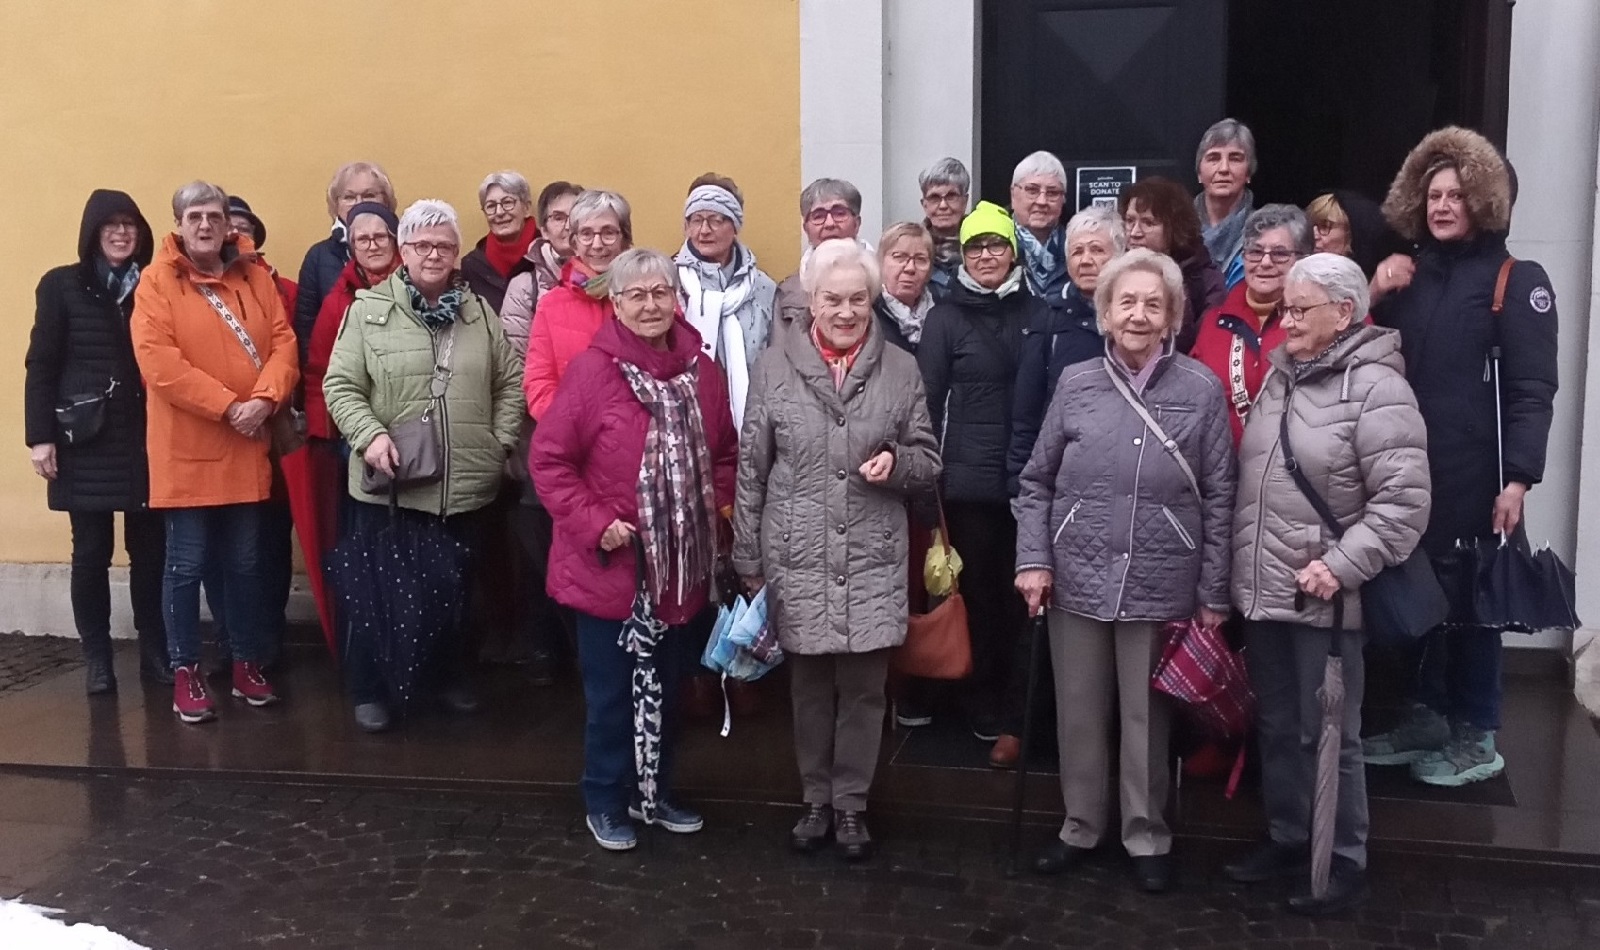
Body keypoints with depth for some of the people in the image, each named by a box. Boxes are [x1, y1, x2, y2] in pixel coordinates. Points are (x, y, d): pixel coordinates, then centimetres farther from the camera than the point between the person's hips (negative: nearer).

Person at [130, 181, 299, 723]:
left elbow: (283, 342, 1)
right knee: (187, 565, 4)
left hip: (248, 448, 3)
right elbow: (157, 359, -15)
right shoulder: (156, 281, -4)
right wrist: (228, 406, -18)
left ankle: (248, 663, 24)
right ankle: (185, 670, 17)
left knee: (245, 562, 12)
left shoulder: (254, 277, 8)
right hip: (186, 449, -3)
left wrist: (265, 399, -16)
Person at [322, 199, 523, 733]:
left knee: (457, 588, 16)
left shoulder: (480, 312, 8)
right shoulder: (369, 310, -1)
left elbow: (509, 384, 11)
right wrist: (369, 434, -18)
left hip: (468, 484, 3)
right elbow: (340, 386, -4)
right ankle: (369, 691, 22)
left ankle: (449, 679, 34)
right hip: (390, 483, -3)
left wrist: (501, 442, 2)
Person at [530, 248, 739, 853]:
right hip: (608, 566, -5)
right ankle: (606, 801, 26)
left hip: (679, 566, 5)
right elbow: (549, 459, -11)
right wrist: (594, 524, -16)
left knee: (665, 686, 18)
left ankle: (656, 790, 36)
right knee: (611, 692, 7)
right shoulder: (591, 370, -13)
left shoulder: (702, 372, 2)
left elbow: (724, 454, 13)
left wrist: (718, 505, -1)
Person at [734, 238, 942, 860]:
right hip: (797, 559, 0)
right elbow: (751, 471, 2)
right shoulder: (774, 367, 0)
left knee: (864, 687, 6)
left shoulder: (900, 370, 2)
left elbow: (928, 462, 8)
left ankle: (851, 803, 24)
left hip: (872, 561, 0)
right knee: (810, 685, 11)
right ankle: (815, 799, 29)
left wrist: (897, 462, -15)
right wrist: (748, 558, 1)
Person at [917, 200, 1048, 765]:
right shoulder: (946, 319, 3)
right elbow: (929, 402, 2)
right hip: (970, 482, -2)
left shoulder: (1038, 314, 9)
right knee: (981, 598, 5)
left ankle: (1018, 716, 17)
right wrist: (929, 479, -2)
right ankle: (988, 717, 18)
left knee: (1024, 599, 3)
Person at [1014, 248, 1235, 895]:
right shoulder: (1076, 384, 2)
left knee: (1147, 717, 10)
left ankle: (1148, 837, 29)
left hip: (1161, 586, -2)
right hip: (1077, 579, 2)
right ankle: (1080, 826, 31)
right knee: (1079, 713, 13)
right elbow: (1036, 482, 7)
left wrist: (1213, 593, -3)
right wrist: (1033, 560, -3)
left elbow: (1219, 499, -2)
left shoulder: (1201, 390, -3)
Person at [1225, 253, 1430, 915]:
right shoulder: (1281, 377, 10)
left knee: (1329, 734, 4)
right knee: (1276, 727, 18)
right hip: (1262, 593, 7)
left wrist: (1341, 565, -23)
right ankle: (1286, 838, 33)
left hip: (1324, 601, -7)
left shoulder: (1376, 388, -13)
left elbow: (1404, 500, -18)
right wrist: (1241, 572, 14)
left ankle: (1346, 860, 20)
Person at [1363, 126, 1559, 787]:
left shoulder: (1516, 281, -4)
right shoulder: (1408, 277, 13)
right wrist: (1375, 299, -1)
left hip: (1474, 477, -5)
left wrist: (1518, 478, -19)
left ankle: (1476, 737, 16)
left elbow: (1533, 388, -10)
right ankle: (1426, 719, 25)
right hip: (1408, 472, 5)